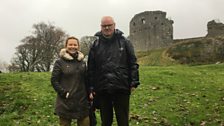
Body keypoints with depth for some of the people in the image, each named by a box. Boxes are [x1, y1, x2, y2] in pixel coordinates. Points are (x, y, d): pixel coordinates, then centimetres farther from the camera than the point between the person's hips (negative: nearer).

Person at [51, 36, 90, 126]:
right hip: (66, 103, -4)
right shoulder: (60, 62, -3)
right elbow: (54, 80, -6)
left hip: (82, 102, 4)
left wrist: (88, 94, 7)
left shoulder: (82, 62, 12)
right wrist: (64, 93, -14)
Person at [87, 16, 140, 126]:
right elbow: (91, 68, 5)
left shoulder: (124, 42, 4)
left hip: (122, 88, -1)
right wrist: (91, 88, 1)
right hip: (102, 89, 2)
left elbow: (133, 64, 3)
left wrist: (134, 82, -4)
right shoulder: (95, 45, 7)